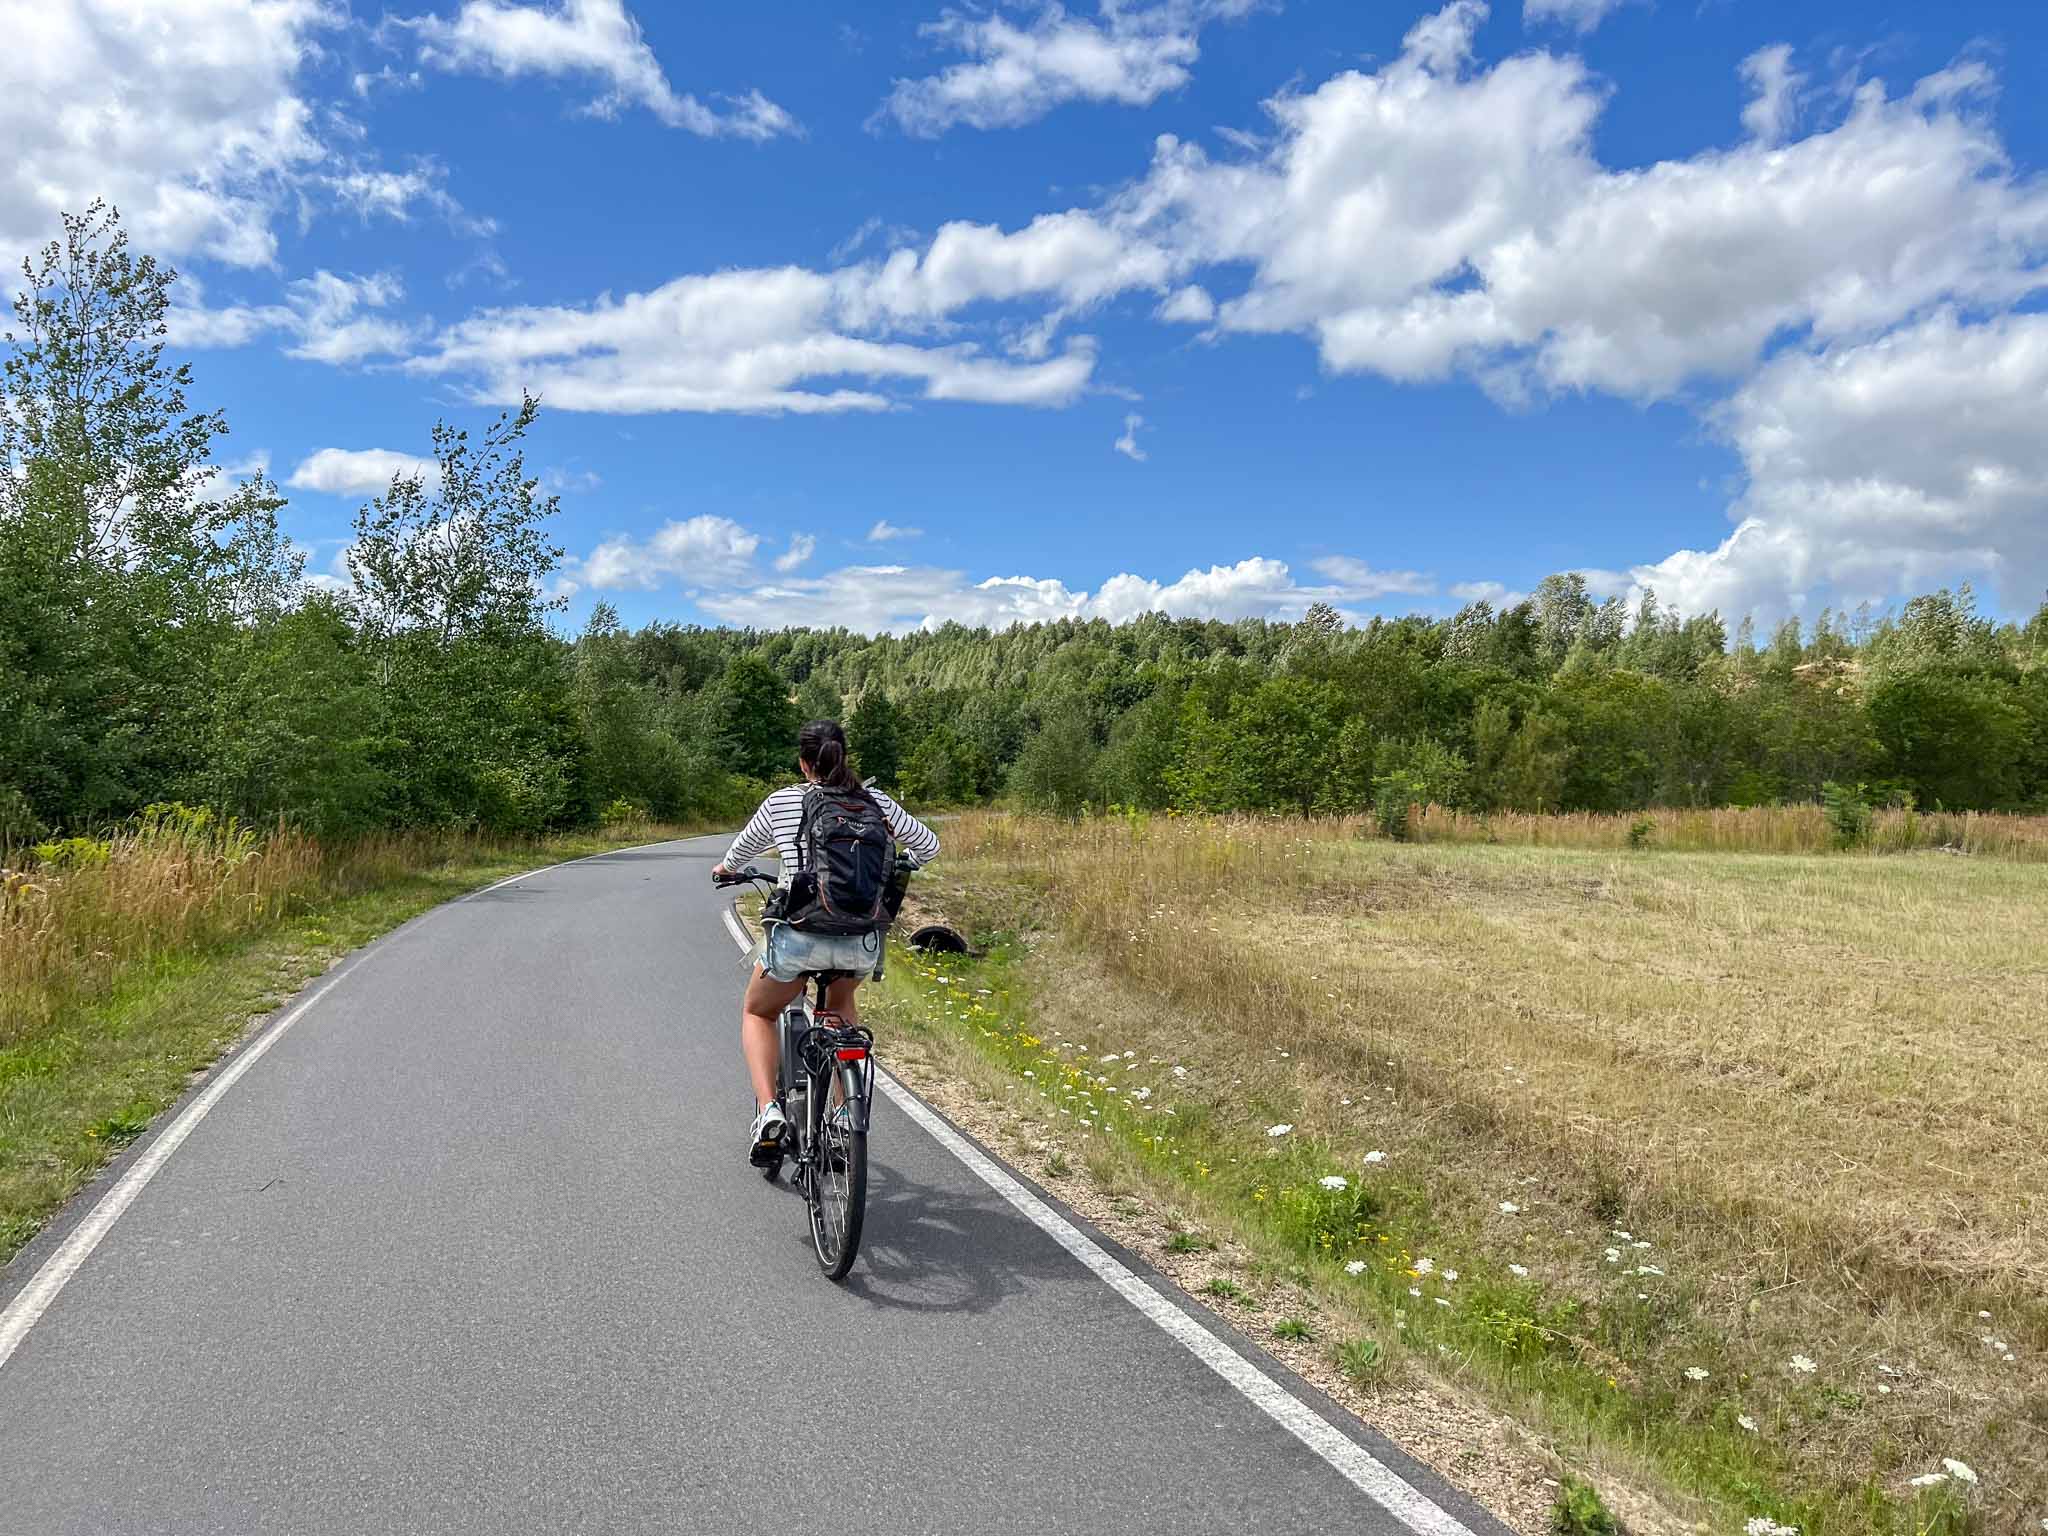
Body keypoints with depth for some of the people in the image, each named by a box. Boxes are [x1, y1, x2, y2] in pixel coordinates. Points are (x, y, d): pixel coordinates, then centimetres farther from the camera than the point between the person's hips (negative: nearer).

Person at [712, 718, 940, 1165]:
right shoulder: (877, 803, 5)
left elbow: (743, 849, 21)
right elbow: (929, 845, 18)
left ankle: (768, 1110, 5)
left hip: (798, 939, -2)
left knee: (757, 1012, 26)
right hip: (863, 944, 2)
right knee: (841, 1001, 36)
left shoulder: (780, 802, 2)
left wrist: (727, 868, 44)